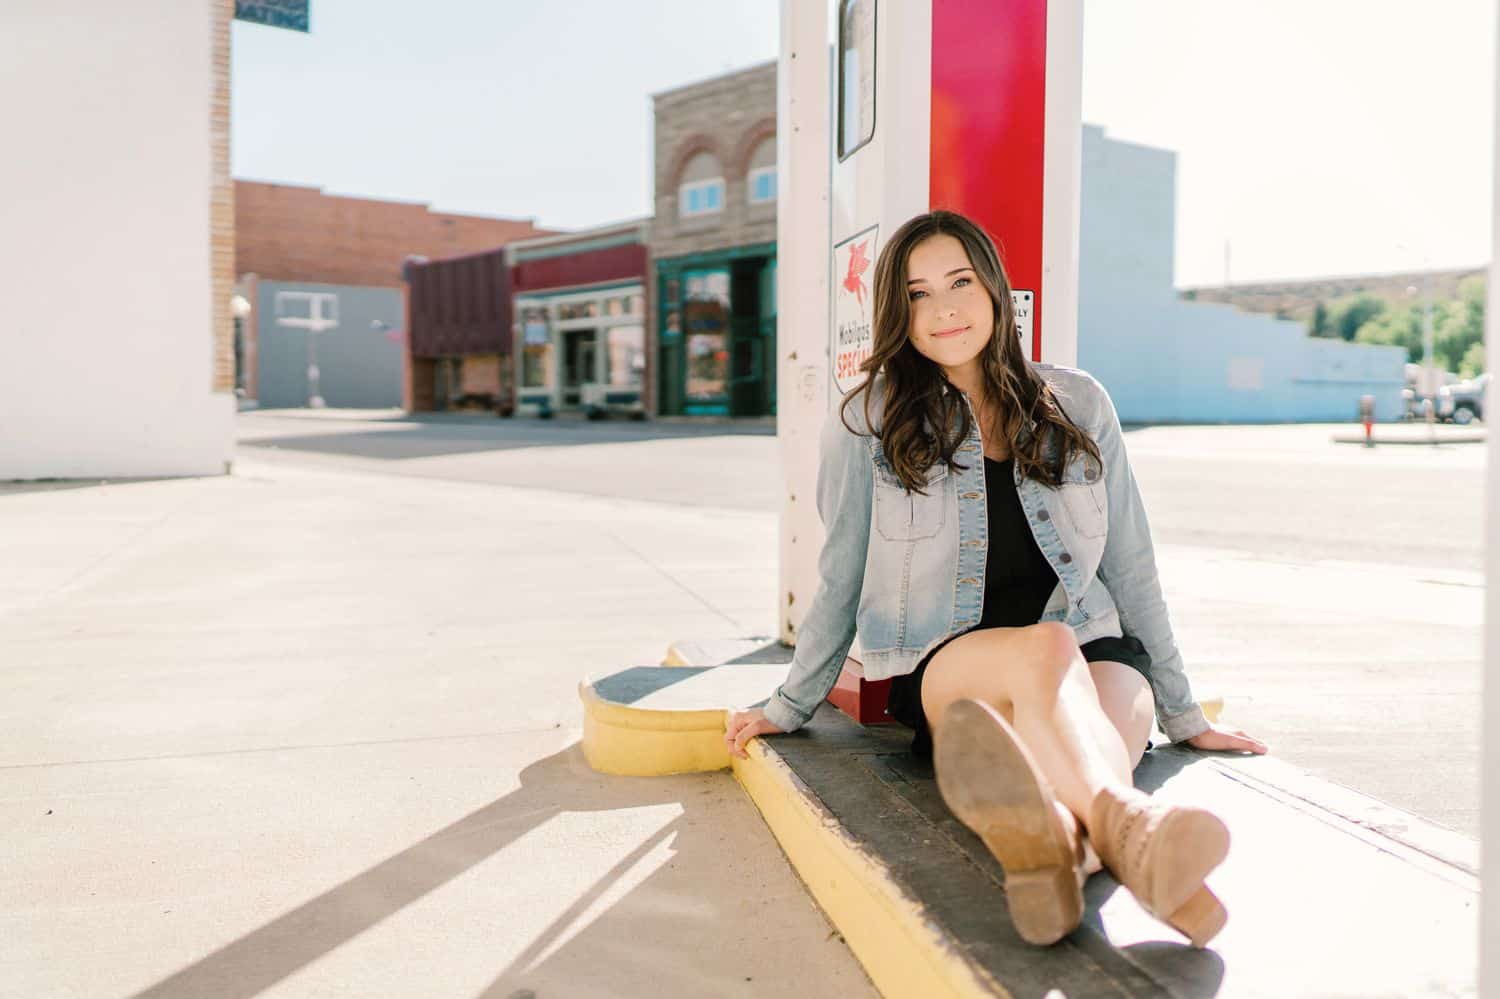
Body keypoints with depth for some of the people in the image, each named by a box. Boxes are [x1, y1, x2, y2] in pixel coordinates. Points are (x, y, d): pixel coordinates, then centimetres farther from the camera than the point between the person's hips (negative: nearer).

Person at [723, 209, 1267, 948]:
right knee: (1046, 648, -37)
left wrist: (1181, 713, 16)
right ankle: (1124, 823, -66)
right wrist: (788, 708, 14)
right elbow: (841, 581, 12)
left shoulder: (1078, 404, 11)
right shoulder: (868, 423, 5)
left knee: (1104, 738, -34)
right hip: (944, 667, -2)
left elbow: (1129, 568, 15)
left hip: (1091, 654, 3)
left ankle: (1056, 829, -67)